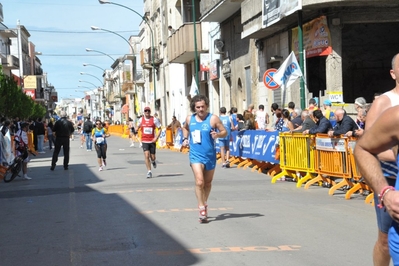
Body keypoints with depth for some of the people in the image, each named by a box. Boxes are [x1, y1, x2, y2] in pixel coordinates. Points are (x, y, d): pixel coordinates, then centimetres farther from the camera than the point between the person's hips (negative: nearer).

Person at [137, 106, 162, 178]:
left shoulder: (154, 119, -3)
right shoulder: (141, 119, 4)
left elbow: (159, 129, 1)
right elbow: (138, 127, 23)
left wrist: (156, 137, -11)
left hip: (152, 141, -1)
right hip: (144, 141, 1)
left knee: (152, 157, 4)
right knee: (146, 155, -14)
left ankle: (153, 161, 43)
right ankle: (149, 171, -8)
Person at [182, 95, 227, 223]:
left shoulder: (213, 119, -6)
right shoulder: (189, 119, 3)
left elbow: (225, 132, -4)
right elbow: (185, 128, 25)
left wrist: (218, 134, -25)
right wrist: (185, 138, 8)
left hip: (210, 156, 0)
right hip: (196, 155, 0)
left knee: (208, 183, 15)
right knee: (199, 181, -16)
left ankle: (204, 203, 37)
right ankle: (202, 209, -11)